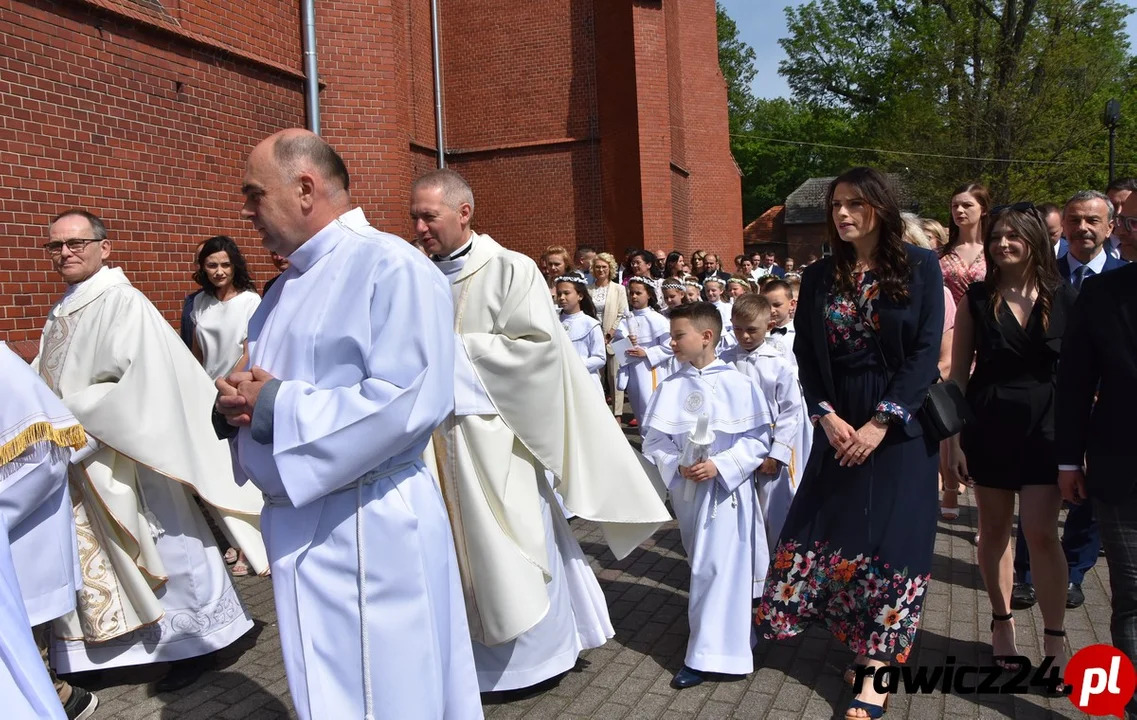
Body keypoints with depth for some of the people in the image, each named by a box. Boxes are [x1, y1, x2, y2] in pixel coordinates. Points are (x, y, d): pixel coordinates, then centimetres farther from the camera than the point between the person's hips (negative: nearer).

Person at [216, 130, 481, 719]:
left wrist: (273, 406, -19)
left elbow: (408, 401, -25)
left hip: (368, 530, -8)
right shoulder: (292, 282, 13)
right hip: (296, 521, 9)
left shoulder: (392, 267, -14)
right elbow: (269, 384, 20)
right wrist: (236, 402, -5)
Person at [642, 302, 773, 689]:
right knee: (703, 566, 18)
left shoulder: (737, 384, -11)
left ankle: (708, 655, 3)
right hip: (686, 489, 5)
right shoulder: (670, 387, -2)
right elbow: (653, 439, 2)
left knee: (717, 568, -5)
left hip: (727, 488, -4)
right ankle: (727, 638, 39)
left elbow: (758, 439, -9)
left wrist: (720, 465, -20)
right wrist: (676, 465, -16)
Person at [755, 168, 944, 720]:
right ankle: (861, 648, 22)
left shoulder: (919, 266, -5)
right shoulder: (819, 277, 5)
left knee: (889, 539, 0)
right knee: (827, 532, 4)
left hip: (900, 425, -3)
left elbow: (926, 350, -10)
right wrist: (827, 416, -9)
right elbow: (806, 354, 4)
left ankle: (876, 669, 9)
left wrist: (882, 422, -15)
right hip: (840, 424, 3)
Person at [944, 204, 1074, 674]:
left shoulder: (1064, 299, 0)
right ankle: (1002, 622, 27)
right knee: (995, 528, 10)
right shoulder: (976, 300, 1)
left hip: (1046, 427, -1)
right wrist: (953, 441, -2)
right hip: (988, 425, 1)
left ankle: (1054, 641, 8)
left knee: (1041, 532, -5)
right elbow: (958, 373, 1)